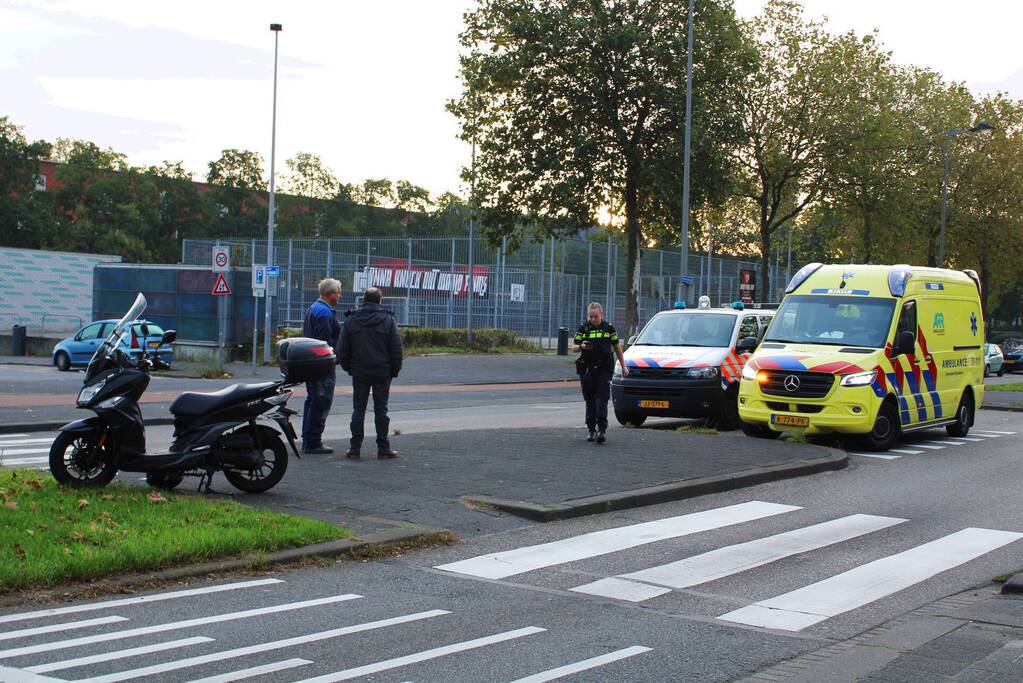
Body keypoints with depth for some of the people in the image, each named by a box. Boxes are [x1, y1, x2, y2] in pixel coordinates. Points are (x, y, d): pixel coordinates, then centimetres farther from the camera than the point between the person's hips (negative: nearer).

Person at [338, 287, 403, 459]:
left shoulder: (351, 320, 1)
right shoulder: (388, 320, -4)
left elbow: (343, 349, 3)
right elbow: (396, 349, -4)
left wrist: (348, 367, 14)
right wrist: (394, 370, 6)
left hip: (359, 373, 1)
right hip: (382, 373, -1)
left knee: (358, 409, 6)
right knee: (381, 409, 4)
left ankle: (355, 447, 3)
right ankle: (383, 448, 4)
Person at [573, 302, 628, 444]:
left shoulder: (609, 328, 6)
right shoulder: (583, 328, 7)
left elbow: (617, 347, 14)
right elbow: (574, 348, 9)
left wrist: (623, 366, 14)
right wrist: (581, 346, -14)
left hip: (604, 370, -2)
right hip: (587, 370, 2)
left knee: (602, 400, -10)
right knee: (590, 401, 7)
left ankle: (602, 429, -14)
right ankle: (591, 429, 16)